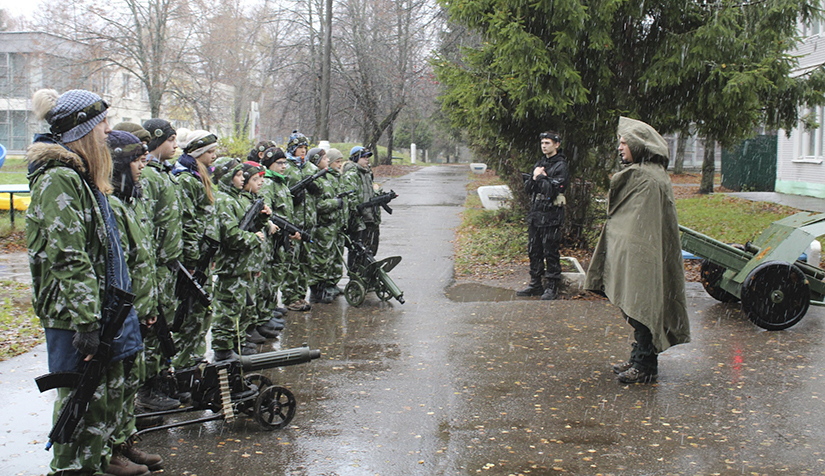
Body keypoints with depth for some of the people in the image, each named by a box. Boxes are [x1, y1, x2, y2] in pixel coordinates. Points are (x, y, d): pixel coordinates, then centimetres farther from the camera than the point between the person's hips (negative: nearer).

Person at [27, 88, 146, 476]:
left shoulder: (83, 176, 15)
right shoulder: (58, 179, -17)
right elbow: (67, 258, -23)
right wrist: (86, 320, -25)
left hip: (103, 308, 10)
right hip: (73, 314, -10)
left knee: (110, 388, 20)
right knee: (83, 396, 1)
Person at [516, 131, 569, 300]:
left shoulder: (561, 166, -8)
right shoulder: (539, 164, 15)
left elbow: (552, 190, -20)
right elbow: (527, 188, 12)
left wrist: (540, 177, -10)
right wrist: (535, 178, -6)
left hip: (551, 217, -8)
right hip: (535, 215, 8)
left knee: (550, 252, -2)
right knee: (534, 251, 12)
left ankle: (552, 287, 6)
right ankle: (535, 284, 22)